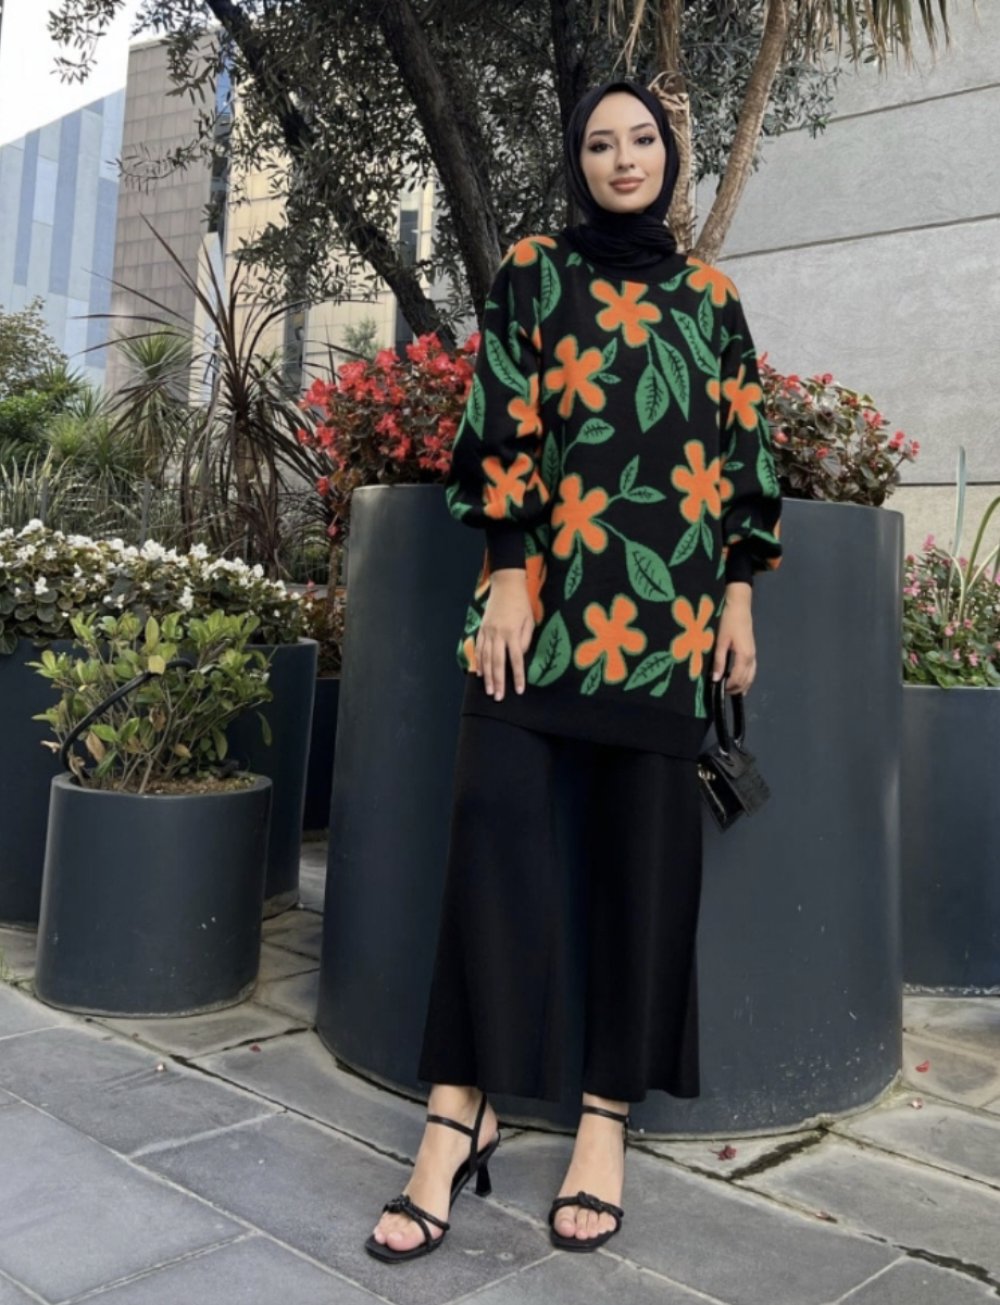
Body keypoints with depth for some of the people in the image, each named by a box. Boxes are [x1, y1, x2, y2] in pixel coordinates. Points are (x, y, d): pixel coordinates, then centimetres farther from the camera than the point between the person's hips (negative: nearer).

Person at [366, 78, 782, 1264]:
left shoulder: (711, 297, 17)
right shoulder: (533, 273, 11)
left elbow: (743, 444, 14)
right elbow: (503, 423, 1)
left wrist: (740, 596, 6)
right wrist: (507, 575, -8)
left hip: (670, 606, 2)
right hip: (546, 588, -2)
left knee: (645, 846, 1)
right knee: (495, 822, -13)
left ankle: (609, 1109, 12)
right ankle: (463, 1108, -2)